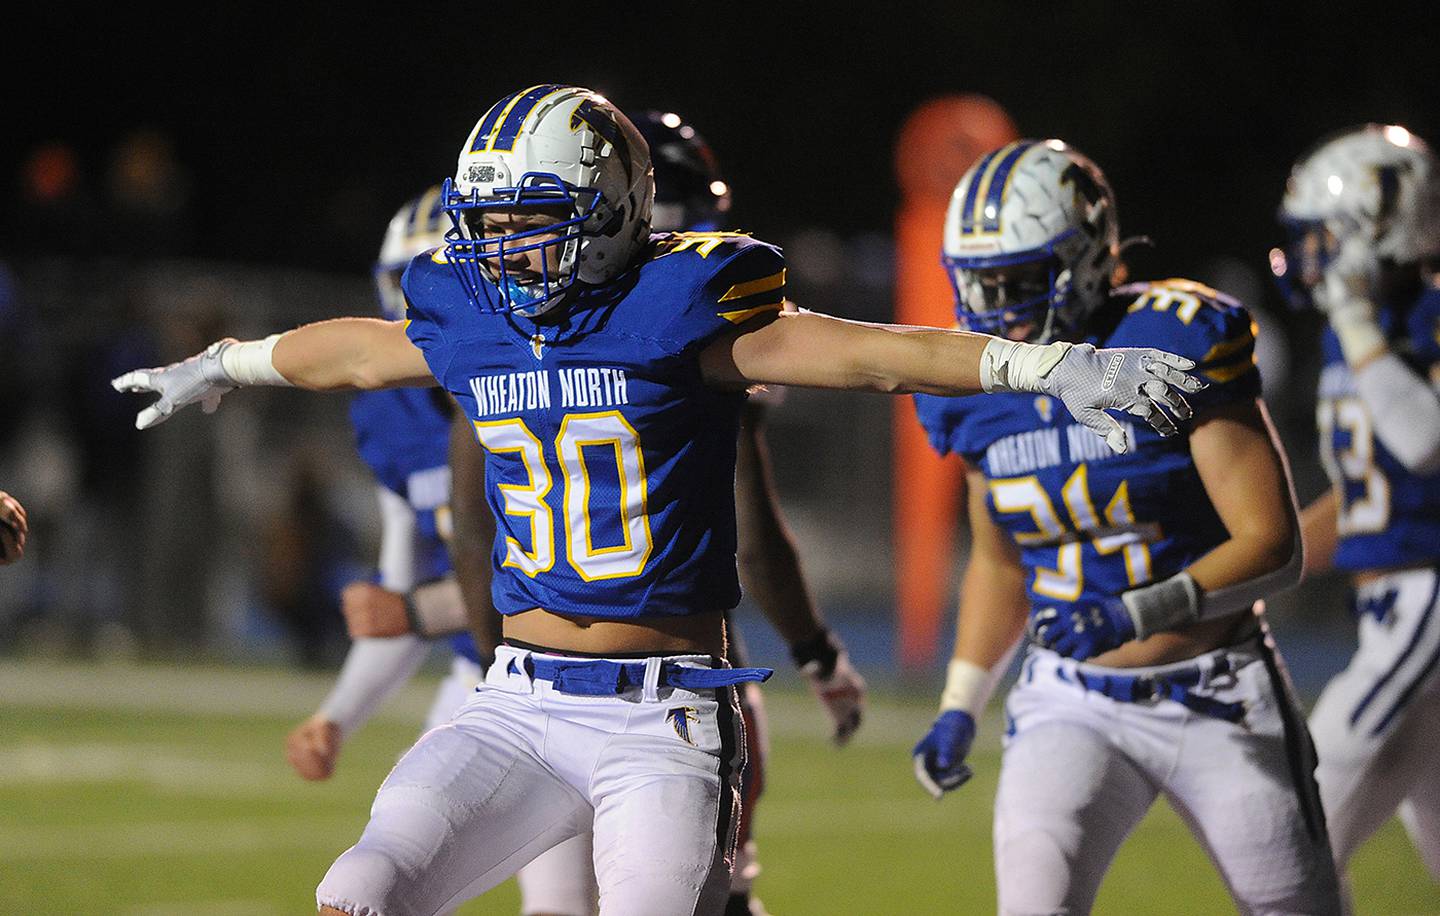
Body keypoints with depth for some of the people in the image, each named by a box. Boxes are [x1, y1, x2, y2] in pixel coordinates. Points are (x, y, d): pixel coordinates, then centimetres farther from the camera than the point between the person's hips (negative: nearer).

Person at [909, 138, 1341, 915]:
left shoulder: (1177, 348, -16)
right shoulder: (976, 392, 0)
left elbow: (1274, 547, -19)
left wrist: (1142, 611, -31)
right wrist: (958, 708, 9)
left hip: (1222, 703, -3)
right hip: (1075, 705, 3)